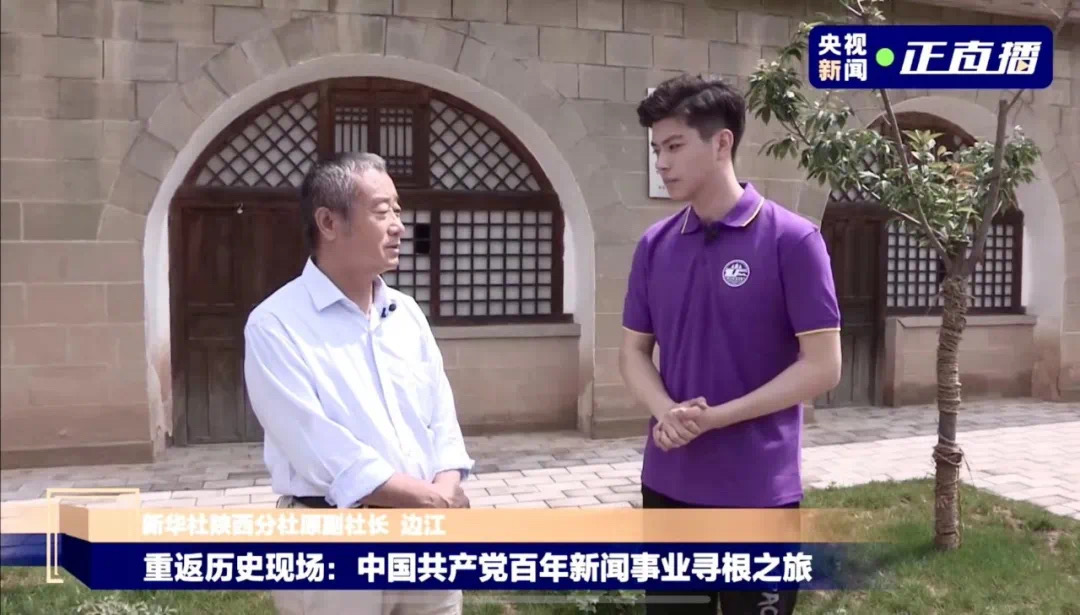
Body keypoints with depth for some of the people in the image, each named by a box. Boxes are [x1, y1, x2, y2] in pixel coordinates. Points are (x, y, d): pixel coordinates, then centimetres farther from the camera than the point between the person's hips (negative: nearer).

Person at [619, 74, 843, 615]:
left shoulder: (792, 240, -10)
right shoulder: (653, 246, 4)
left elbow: (822, 366, -11)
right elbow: (634, 351, 9)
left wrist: (716, 417, -17)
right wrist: (667, 412, -11)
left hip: (759, 491, -4)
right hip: (667, 485, 5)